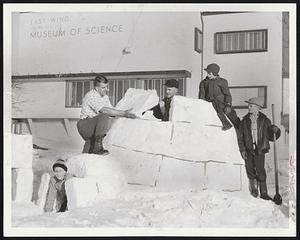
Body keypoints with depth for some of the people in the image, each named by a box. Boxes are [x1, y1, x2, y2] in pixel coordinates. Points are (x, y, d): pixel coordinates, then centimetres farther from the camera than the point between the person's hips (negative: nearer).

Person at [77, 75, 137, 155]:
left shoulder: (105, 97, 11)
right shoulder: (91, 96, -19)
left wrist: (125, 114, -10)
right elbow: (104, 110, -30)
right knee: (105, 117, -31)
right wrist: (123, 113, -32)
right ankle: (98, 146, -26)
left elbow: (111, 110, 8)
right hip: (84, 126, -9)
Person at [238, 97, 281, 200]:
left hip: (260, 149, -2)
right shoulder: (244, 121, 4)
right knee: (250, 170, 6)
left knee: (260, 171, -5)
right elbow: (240, 137, 7)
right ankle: (254, 191, 25)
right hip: (248, 150, 2)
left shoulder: (264, 120, 0)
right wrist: (242, 149, -2)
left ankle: (264, 193, 5)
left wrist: (275, 130, -17)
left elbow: (270, 137, 3)